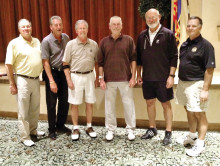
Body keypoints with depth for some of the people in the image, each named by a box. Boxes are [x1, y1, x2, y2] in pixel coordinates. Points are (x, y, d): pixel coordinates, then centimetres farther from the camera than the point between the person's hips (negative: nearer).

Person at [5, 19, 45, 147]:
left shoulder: (37, 42, 8)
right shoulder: (14, 43, -8)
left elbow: (41, 59, 16)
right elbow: (9, 65, -9)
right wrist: (12, 84, -10)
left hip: (36, 79, 6)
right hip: (22, 80, -5)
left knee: (35, 109, 16)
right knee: (23, 111, 3)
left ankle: (33, 130, 34)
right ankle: (25, 137, 14)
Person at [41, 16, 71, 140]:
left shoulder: (66, 38, 2)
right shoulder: (46, 41, -12)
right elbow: (45, 62, -13)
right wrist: (52, 81, -17)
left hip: (63, 72, 5)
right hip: (52, 73, -5)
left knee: (65, 102, 11)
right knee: (52, 104, 4)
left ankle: (60, 125, 28)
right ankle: (52, 130, 18)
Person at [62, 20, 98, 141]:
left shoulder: (94, 44, 3)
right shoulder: (71, 44, -3)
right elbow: (65, 64, -2)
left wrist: (97, 77, 8)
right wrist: (68, 79, -8)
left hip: (89, 76, 2)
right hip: (75, 76, -2)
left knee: (90, 103, 8)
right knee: (74, 104, 3)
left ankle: (89, 127, 23)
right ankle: (75, 128, 18)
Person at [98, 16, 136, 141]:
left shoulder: (128, 40, 2)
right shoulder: (104, 42, 6)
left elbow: (133, 59, 2)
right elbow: (100, 62, 7)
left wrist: (133, 77, -4)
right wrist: (101, 79, 2)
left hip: (125, 79, -1)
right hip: (109, 80, 1)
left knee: (129, 104, 5)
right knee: (109, 105, 9)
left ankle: (131, 129, 21)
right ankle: (111, 130, 23)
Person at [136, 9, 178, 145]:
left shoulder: (168, 34, -5)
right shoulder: (142, 36, 8)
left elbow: (174, 57, -7)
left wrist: (171, 76, -12)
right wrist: (138, 74, 9)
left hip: (163, 77, -4)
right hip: (147, 77, 5)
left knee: (166, 104, 5)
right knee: (150, 102, 13)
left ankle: (168, 133, 16)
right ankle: (152, 129, 29)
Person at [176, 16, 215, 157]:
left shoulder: (205, 45, -11)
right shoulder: (184, 45, 11)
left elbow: (209, 69, -14)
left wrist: (205, 90, -19)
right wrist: (180, 83, 13)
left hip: (196, 84, -7)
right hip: (183, 82, 7)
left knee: (199, 114, -1)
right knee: (189, 111, 18)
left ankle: (200, 144, 10)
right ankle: (192, 136, 35)